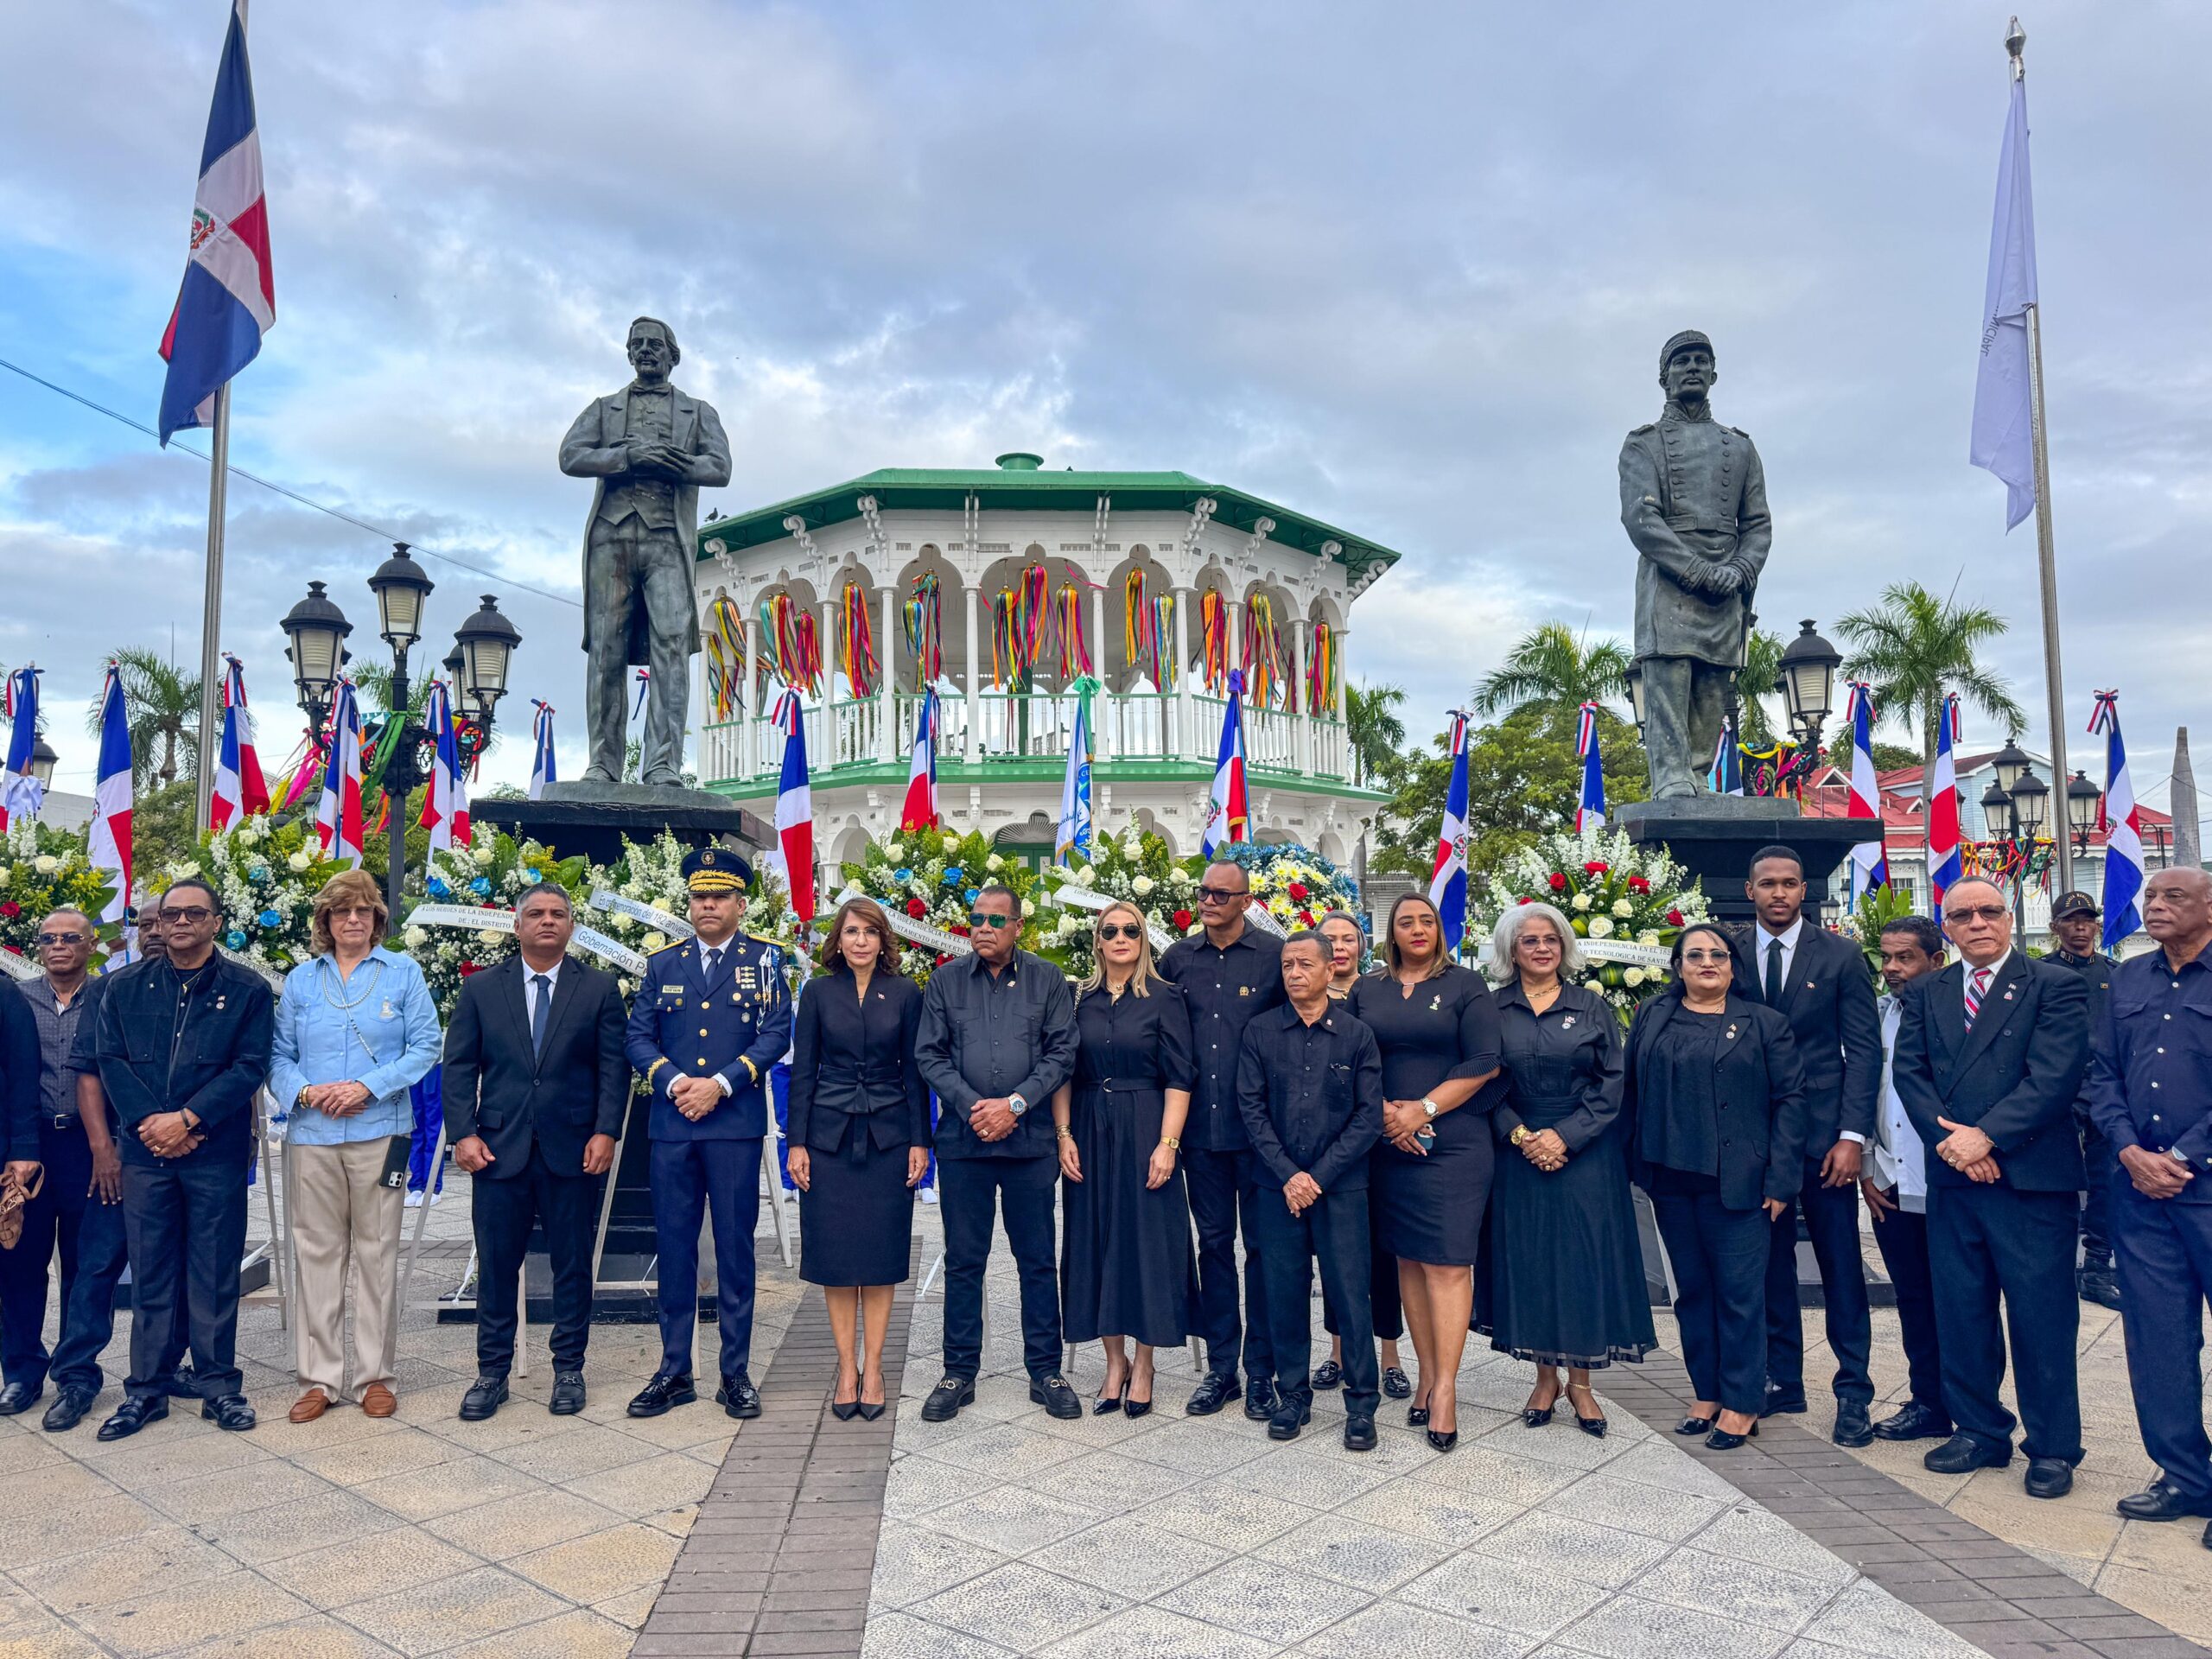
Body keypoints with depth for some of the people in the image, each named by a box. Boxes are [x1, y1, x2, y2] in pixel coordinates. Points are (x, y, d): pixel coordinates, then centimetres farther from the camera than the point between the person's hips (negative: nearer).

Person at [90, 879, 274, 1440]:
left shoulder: (247, 990, 2)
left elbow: (250, 1067, -5)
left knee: (215, 1273, 4)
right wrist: (148, 1122, -11)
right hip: (145, 1153, 2)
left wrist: (187, 1118, -14)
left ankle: (219, 1386, 13)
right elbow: (109, 1061, 3)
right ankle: (146, 1389, 18)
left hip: (217, 1153, -2)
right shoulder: (126, 989, 11)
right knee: (150, 1273, 8)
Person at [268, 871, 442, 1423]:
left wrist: (369, 1086, -13)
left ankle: (375, 1376, 11)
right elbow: (279, 1056, 10)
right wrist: (305, 1091, -10)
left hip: (379, 1133, -2)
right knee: (317, 1253, 4)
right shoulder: (301, 979, 11)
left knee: (377, 1253, 3)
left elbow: (425, 1047, -2)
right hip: (313, 1135, 2)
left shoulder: (403, 974, 4)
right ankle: (319, 1378, 13)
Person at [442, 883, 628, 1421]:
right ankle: (492, 1374, 21)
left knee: (573, 1265, 7)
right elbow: (458, 1067, 5)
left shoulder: (599, 988, 5)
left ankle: (568, 1370, 20)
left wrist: (605, 1132, -9)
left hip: (573, 1151, -1)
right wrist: (463, 1133, -6)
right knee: (496, 1266, 7)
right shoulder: (481, 988, 8)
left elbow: (614, 1067, 1)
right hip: (499, 1149, 1)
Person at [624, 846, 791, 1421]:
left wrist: (720, 1084, -13)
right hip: (671, 1126, 3)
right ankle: (674, 1371, 17)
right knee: (674, 1248, 7)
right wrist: (675, 1082, -10)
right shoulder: (662, 964, 13)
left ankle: (736, 1373, 12)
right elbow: (637, 1038, 7)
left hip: (736, 1125, -2)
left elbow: (776, 1033, -4)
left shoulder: (764, 958, 5)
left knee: (735, 1248, 2)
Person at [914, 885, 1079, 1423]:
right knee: (963, 1260, 7)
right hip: (962, 1138, 1)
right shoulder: (945, 981, 8)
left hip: (1030, 1139, 0)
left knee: (1038, 1259, 6)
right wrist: (972, 1106, -9)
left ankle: (1045, 1371, 18)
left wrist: (1015, 1104, -11)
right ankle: (959, 1373, 18)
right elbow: (929, 1056, 3)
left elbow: (1062, 1052, -1)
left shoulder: (1048, 979, 5)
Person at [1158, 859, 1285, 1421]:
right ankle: (1220, 1368, 21)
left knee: (1263, 1246, 3)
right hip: (1201, 1127, 3)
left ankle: (1261, 1371, 14)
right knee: (1214, 1244, 11)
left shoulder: (1276, 955, -2)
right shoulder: (1178, 958, 8)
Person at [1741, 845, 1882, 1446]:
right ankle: (1782, 1379, 20)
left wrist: (1852, 1135, -10)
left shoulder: (1841, 955, 0)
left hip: (1822, 1132, -2)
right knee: (1769, 1263, 9)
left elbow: (1864, 1049, -2)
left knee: (1841, 1266, 3)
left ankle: (1854, 1391, 12)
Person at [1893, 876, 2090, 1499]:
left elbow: (2054, 1075, -12)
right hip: (1952, 1177, 4)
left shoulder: (2055, 986, -1)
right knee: (1960, 1314, 11)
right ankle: (1980, 1432, 24)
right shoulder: (1924, 993, 12)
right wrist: (1947, 1138, -12)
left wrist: (1985, 1136, -17)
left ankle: (2052, 1448, 17)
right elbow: (1908, 1071, 3)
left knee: (2042, 1318, 2)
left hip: (2031, 1176, -4)